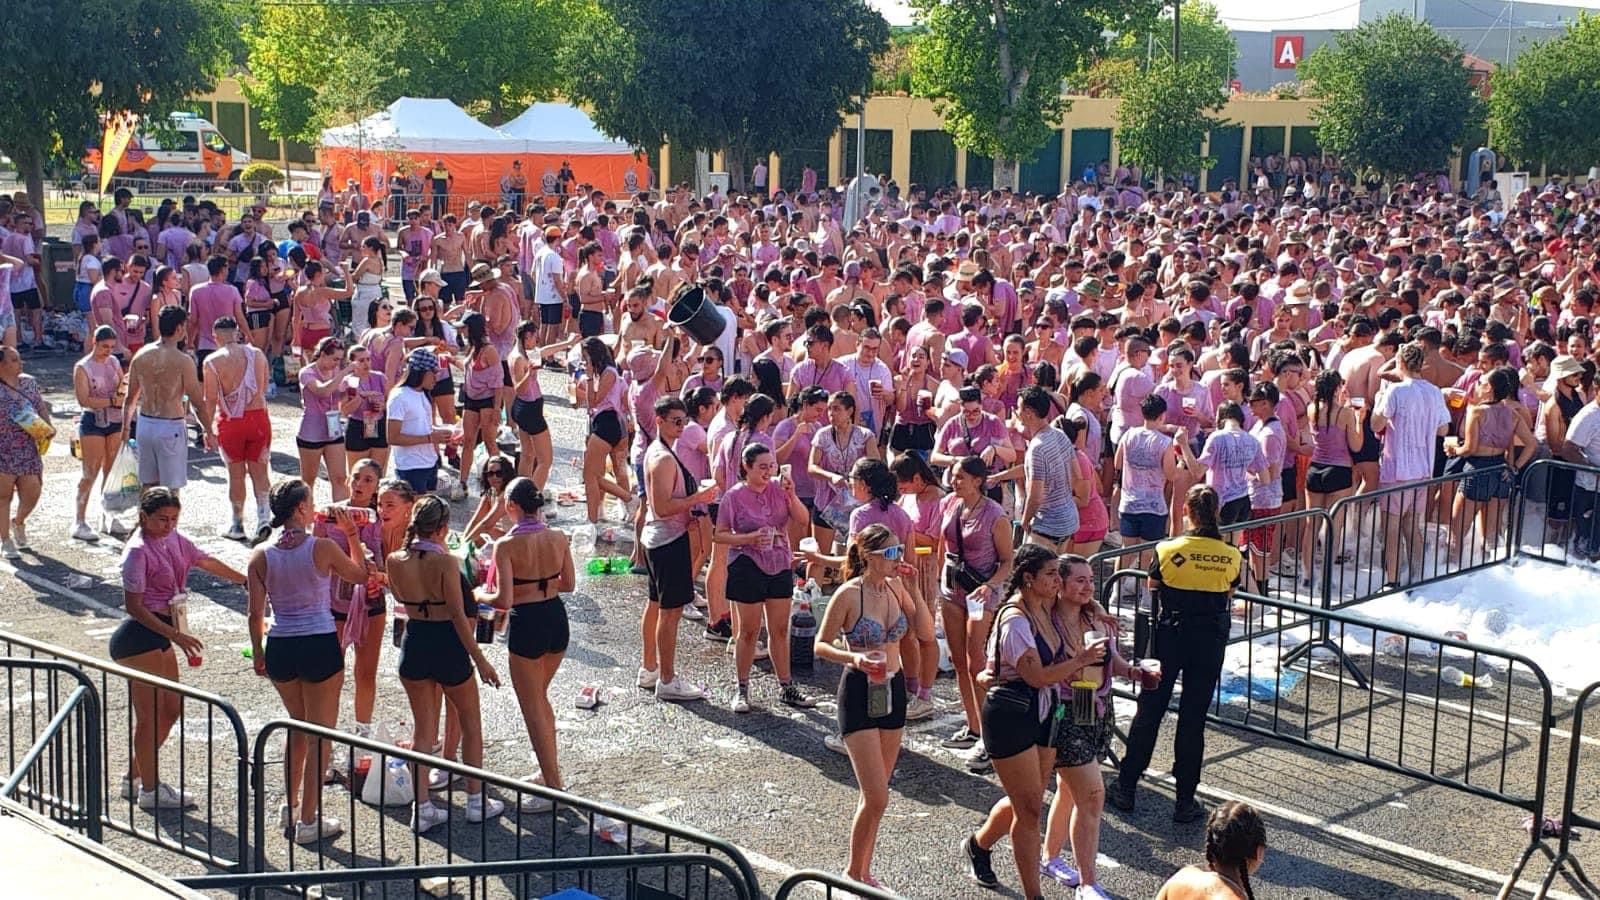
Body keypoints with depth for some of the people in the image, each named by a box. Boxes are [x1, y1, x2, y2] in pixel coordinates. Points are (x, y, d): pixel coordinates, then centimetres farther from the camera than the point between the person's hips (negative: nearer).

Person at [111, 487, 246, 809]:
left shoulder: (173, 539, 8)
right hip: (139, 637, -9)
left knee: (171, 709, 14)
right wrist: (176, 635, -24)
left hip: (160, 636, 9)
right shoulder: (138, 551, -17)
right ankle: (150, 790, 11)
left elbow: (207, 562, 22)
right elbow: (134, 606, -20)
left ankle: (135, 778, 27)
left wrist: (248, 581, 29)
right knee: (150, 716, -1)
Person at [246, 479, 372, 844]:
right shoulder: (322, 548, -10)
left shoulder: (261, 554, -1)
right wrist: (352, 534, 15)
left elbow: (256, 614, 2)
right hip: (319, 646, -4)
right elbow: (361, 573, 8)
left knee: (299, 728, 25)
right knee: (320, 735, 6)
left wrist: (257, 651, 15)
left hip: (280, 648, 4)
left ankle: (290, 807, 31)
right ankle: (309, 821, 9)